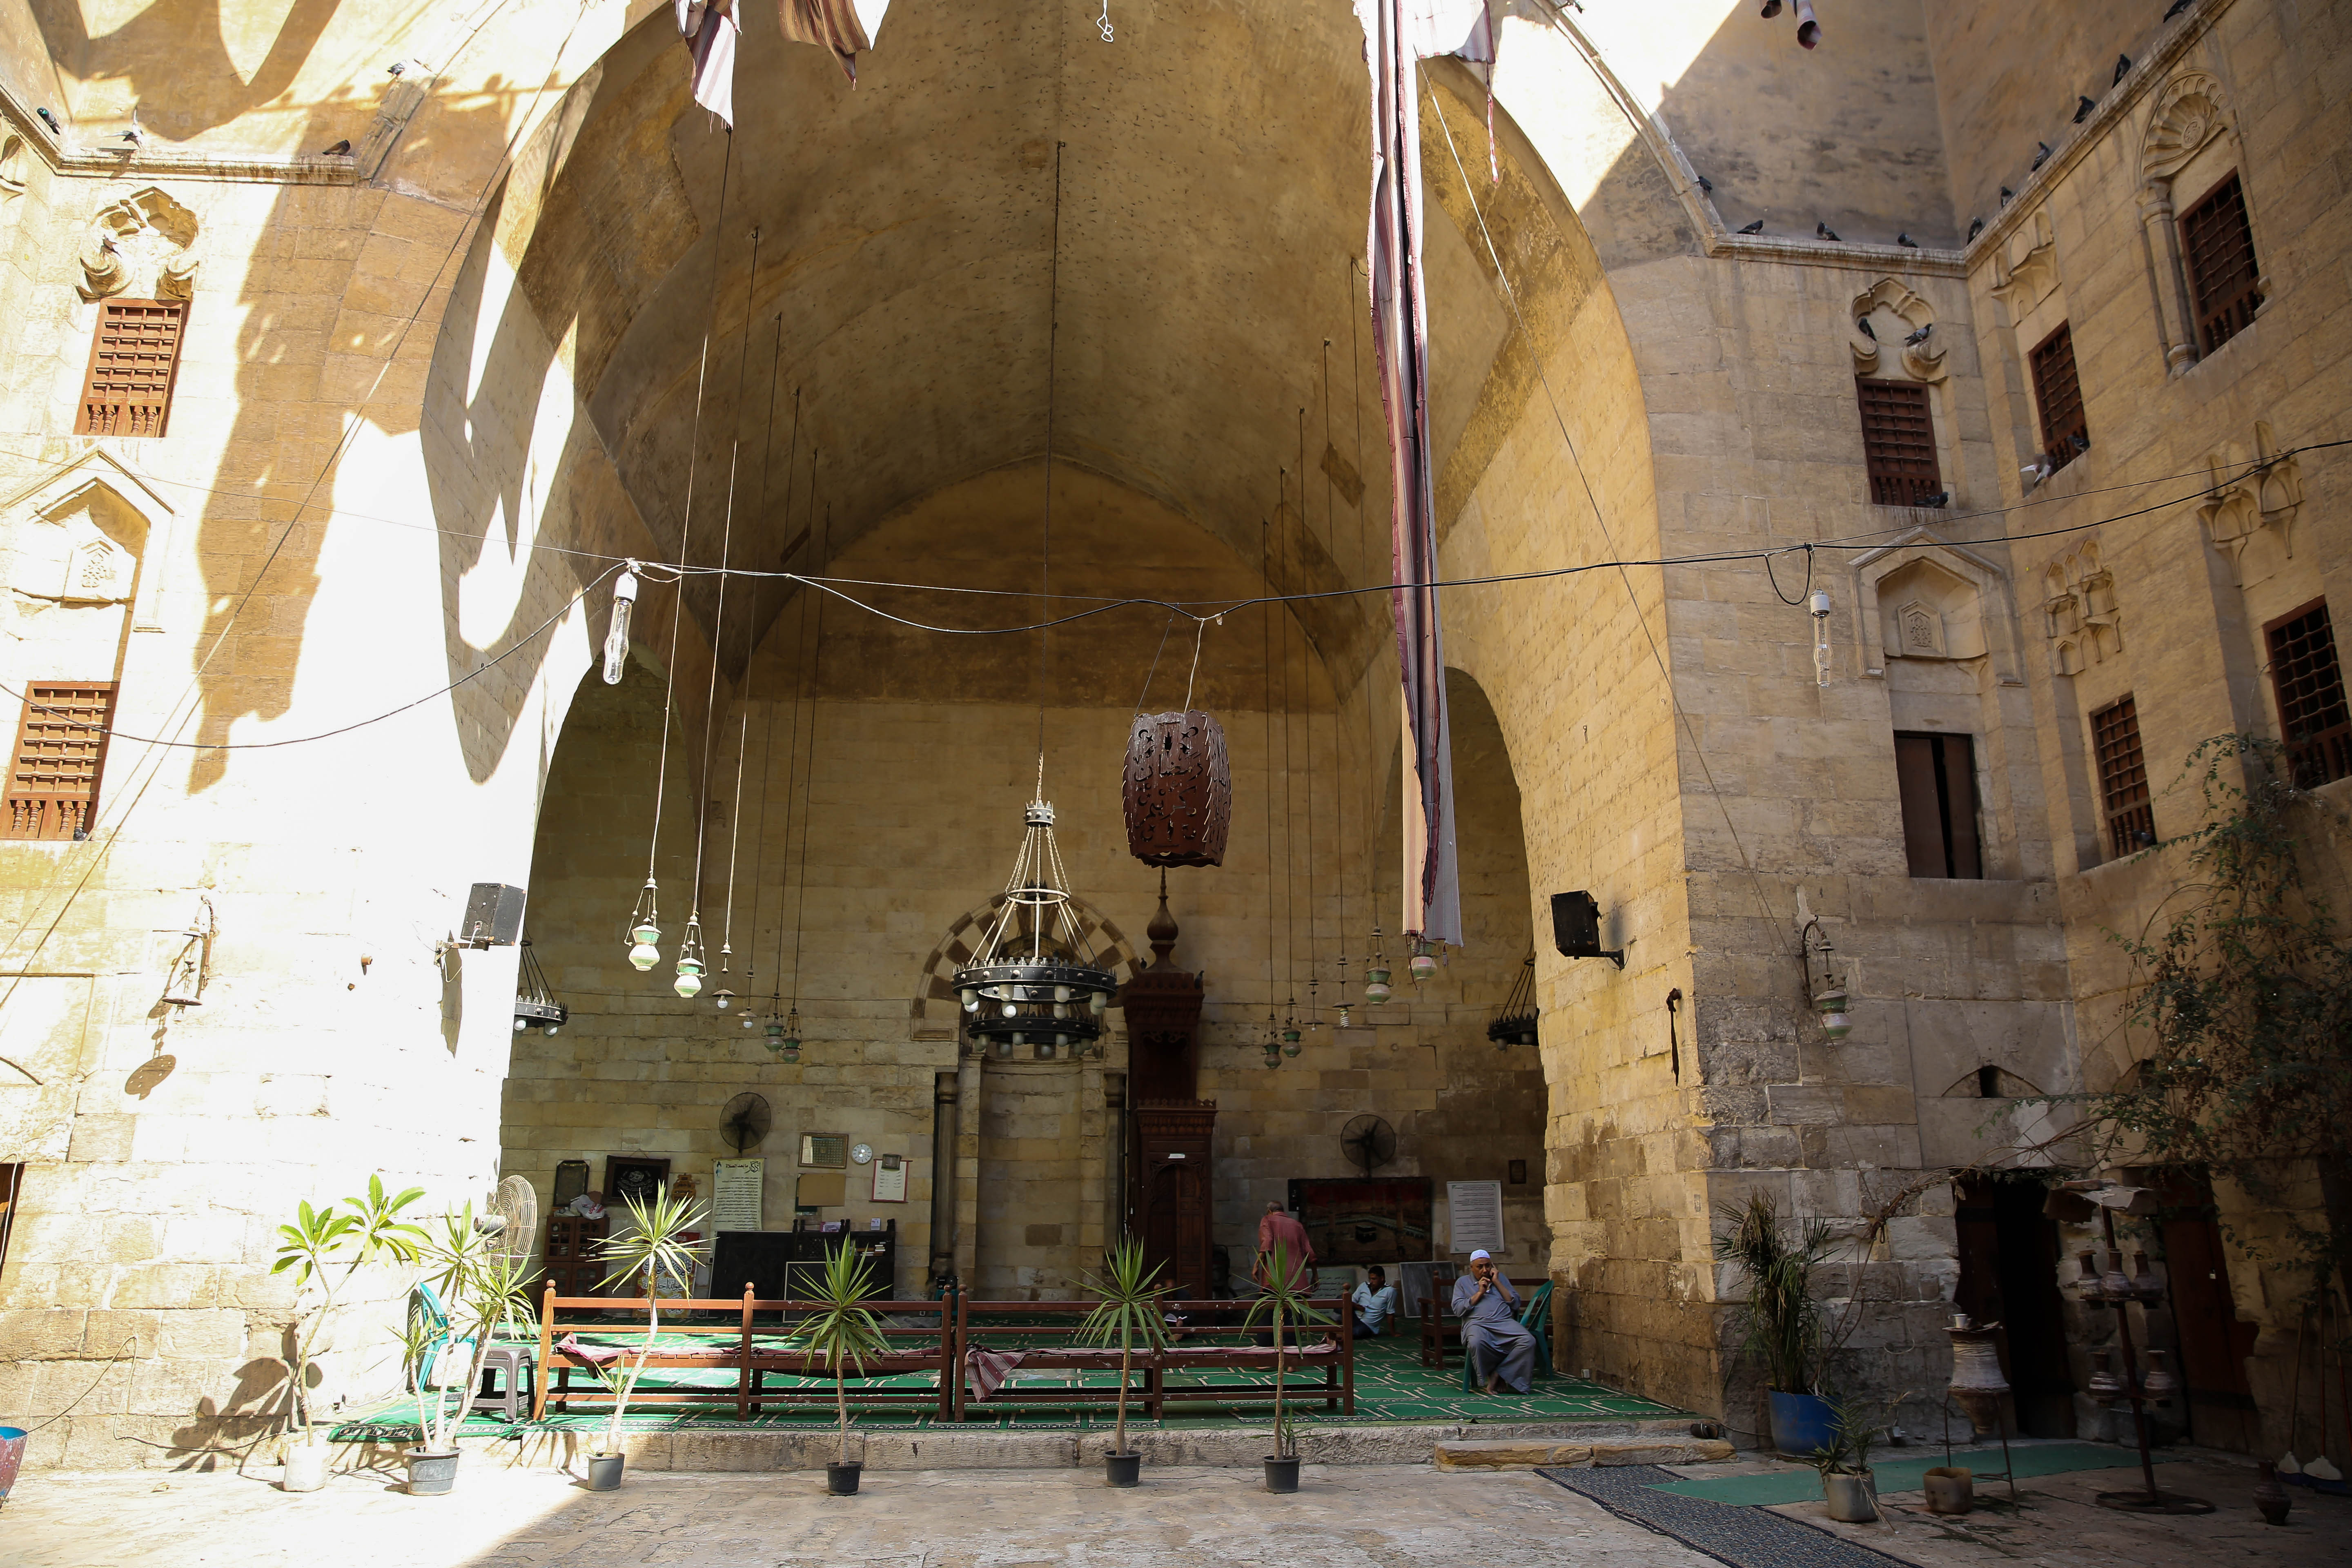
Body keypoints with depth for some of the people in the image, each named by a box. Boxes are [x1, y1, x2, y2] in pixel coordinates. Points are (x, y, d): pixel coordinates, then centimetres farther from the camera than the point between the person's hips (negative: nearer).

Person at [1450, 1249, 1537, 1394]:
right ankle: (1490, 1376, -13)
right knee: (1476, 1342, -40)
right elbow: (1458, 1310, 4)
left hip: (1505, 1322, 3)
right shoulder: (1462, 1282, 18)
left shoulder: (1500, 1278, 24)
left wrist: (1497, 1283, 6)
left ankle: (1499, 1374, -19)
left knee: (1528, 1341, -29)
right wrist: (1480, 1293, 1)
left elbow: (1516, 1304, 12)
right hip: (1477, 1323, -3)